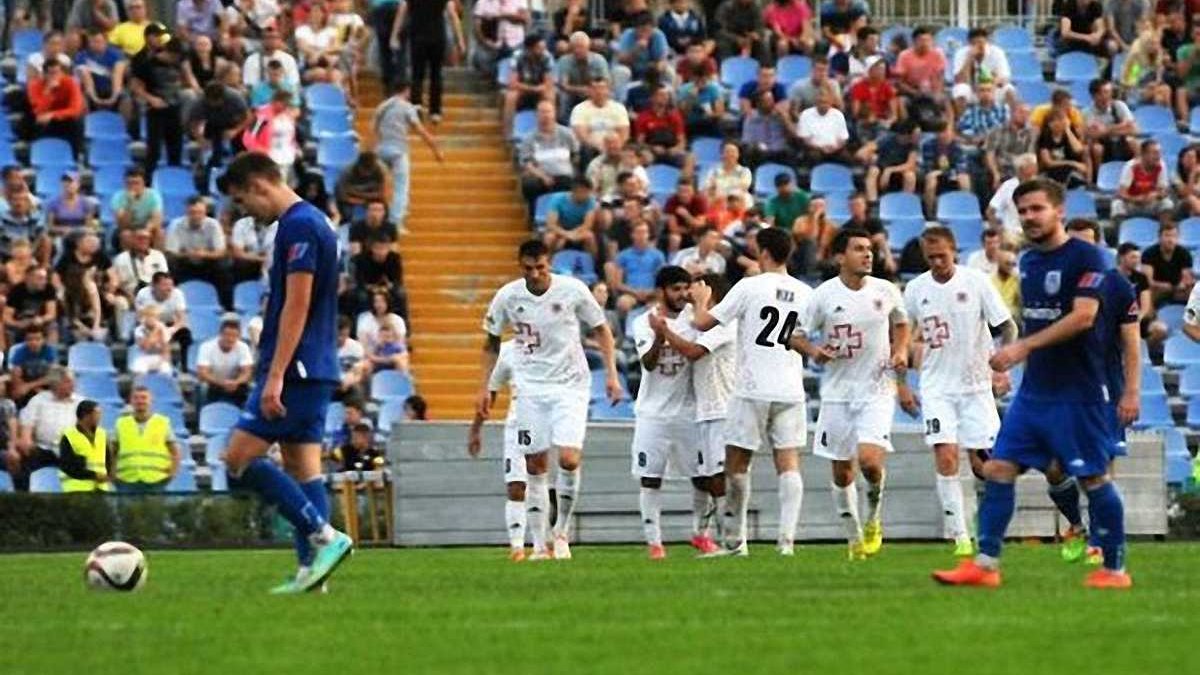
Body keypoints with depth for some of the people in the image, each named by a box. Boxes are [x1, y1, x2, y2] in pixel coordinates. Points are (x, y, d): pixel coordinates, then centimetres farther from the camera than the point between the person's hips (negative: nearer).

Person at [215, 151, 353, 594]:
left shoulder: (298, 226, -14)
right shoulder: (312, 222, 18)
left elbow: (296, 306, -20)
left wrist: (275, 376, -22)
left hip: (296, 370, -10)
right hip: (316, 371, 10)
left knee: (240, 458, -10)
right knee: (303, 468, 7)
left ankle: (324, 536, -13)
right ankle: (311, 567, 3)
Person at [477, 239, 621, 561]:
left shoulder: (573, 290, -9)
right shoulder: (508, 296, -4)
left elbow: (600, 329, 4)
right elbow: (492, 342, 10)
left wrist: (611, 373, -2)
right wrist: (484, 387, 6)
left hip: (570, 385, -2)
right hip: (530, 386, 2)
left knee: (569, 459, -16)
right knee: (535, 464, 0)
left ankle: (562, 530, 4)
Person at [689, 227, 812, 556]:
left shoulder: (749, 286, -7)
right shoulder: (804, 293, 6)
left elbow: (703, 323, -3)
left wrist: (701, 301, 16)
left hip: (753, 389, -4)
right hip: (791, 390, 4)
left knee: (737, 463, 7)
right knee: (788, 464, 1)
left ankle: (735, 541, 11)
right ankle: (786, 538, -12)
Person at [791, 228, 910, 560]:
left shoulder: (886, 291, -1)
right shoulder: (824, 295, -5)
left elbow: (901, 324, 19)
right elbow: (797, 335, 2)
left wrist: (901, 351, 1)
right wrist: (813, 351, -19)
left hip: (877, 389, -1)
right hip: (837, 392, 1)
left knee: (869, 459, -20)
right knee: (842, 471, 5)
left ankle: (874, 515, 9)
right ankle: (855, 538, 21)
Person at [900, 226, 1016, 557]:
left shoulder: (976, 281, -4)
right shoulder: (916, 290, 3)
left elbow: (1007, 325, -4)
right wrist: (901, 386, 9)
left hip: (975, 385, -1)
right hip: (937, 388, 1)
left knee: (983, 462, -2)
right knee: (945, 458, -13)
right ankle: (960, 537, -12)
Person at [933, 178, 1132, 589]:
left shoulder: (1085, 257, -11)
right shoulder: (1028, 261, 13)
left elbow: (1082, 316, -21)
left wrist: (1025, 346, -23)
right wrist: (1011, 355, 12)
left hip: (1078, 392, -8)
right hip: (1034, 389, 8)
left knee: (1093, 477, -2)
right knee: (999, 468, 0)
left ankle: (1114, 568, 9)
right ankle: (985, 564, 1)